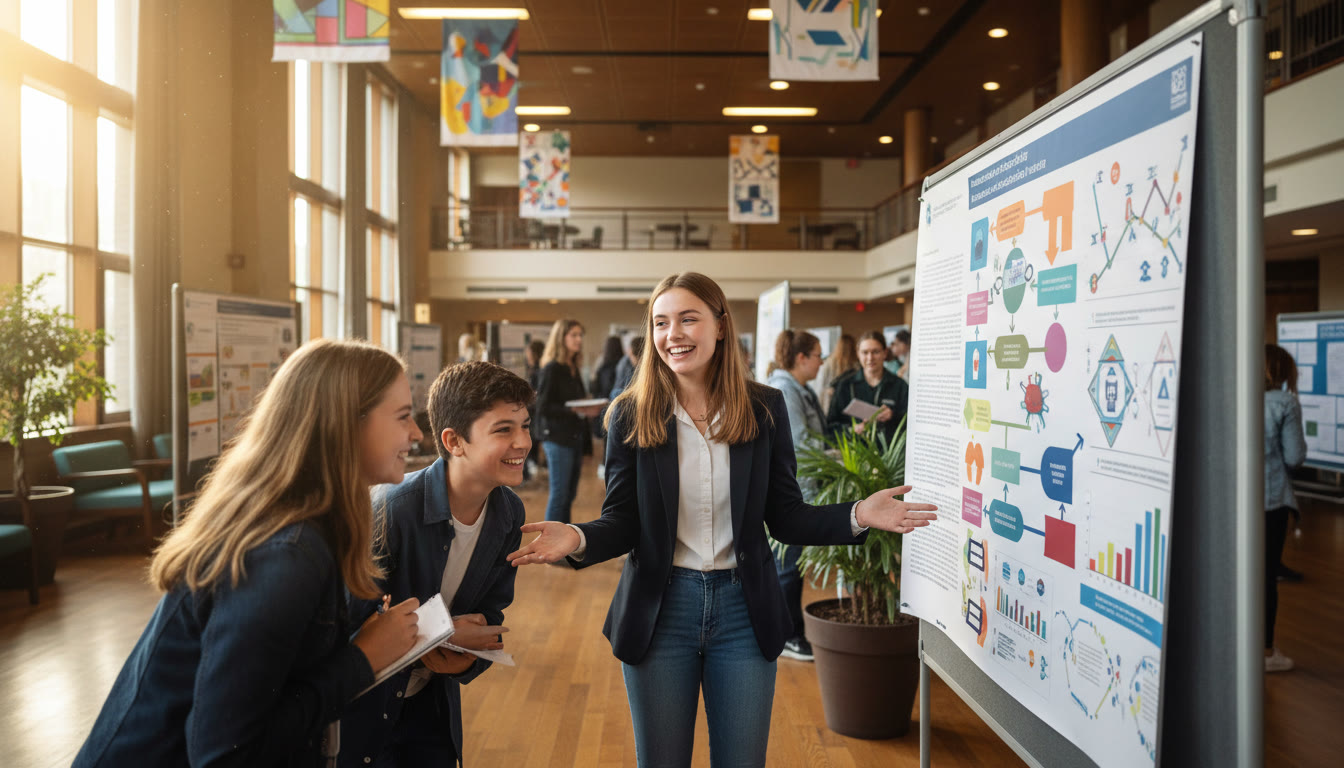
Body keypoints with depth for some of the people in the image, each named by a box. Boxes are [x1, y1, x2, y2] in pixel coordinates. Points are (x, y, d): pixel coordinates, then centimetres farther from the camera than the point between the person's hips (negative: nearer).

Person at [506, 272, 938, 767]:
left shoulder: (764, 409, -2)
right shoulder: (631, 415, -5)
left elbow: (785, 517, 0)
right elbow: (622, 521, -4)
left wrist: (856, 516, -16)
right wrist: (579, 541, -25)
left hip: (744, 610, 1)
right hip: (660, 610, 0)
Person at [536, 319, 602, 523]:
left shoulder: (573, 368, 13)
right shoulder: (552, 368, -10)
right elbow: (542, 408, -16)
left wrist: (588, 410, 4)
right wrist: (573, 410, -23)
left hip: (575, 437, 8)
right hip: (558, 439, -8)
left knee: (569, 494, 12)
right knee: (559, 493, -5)